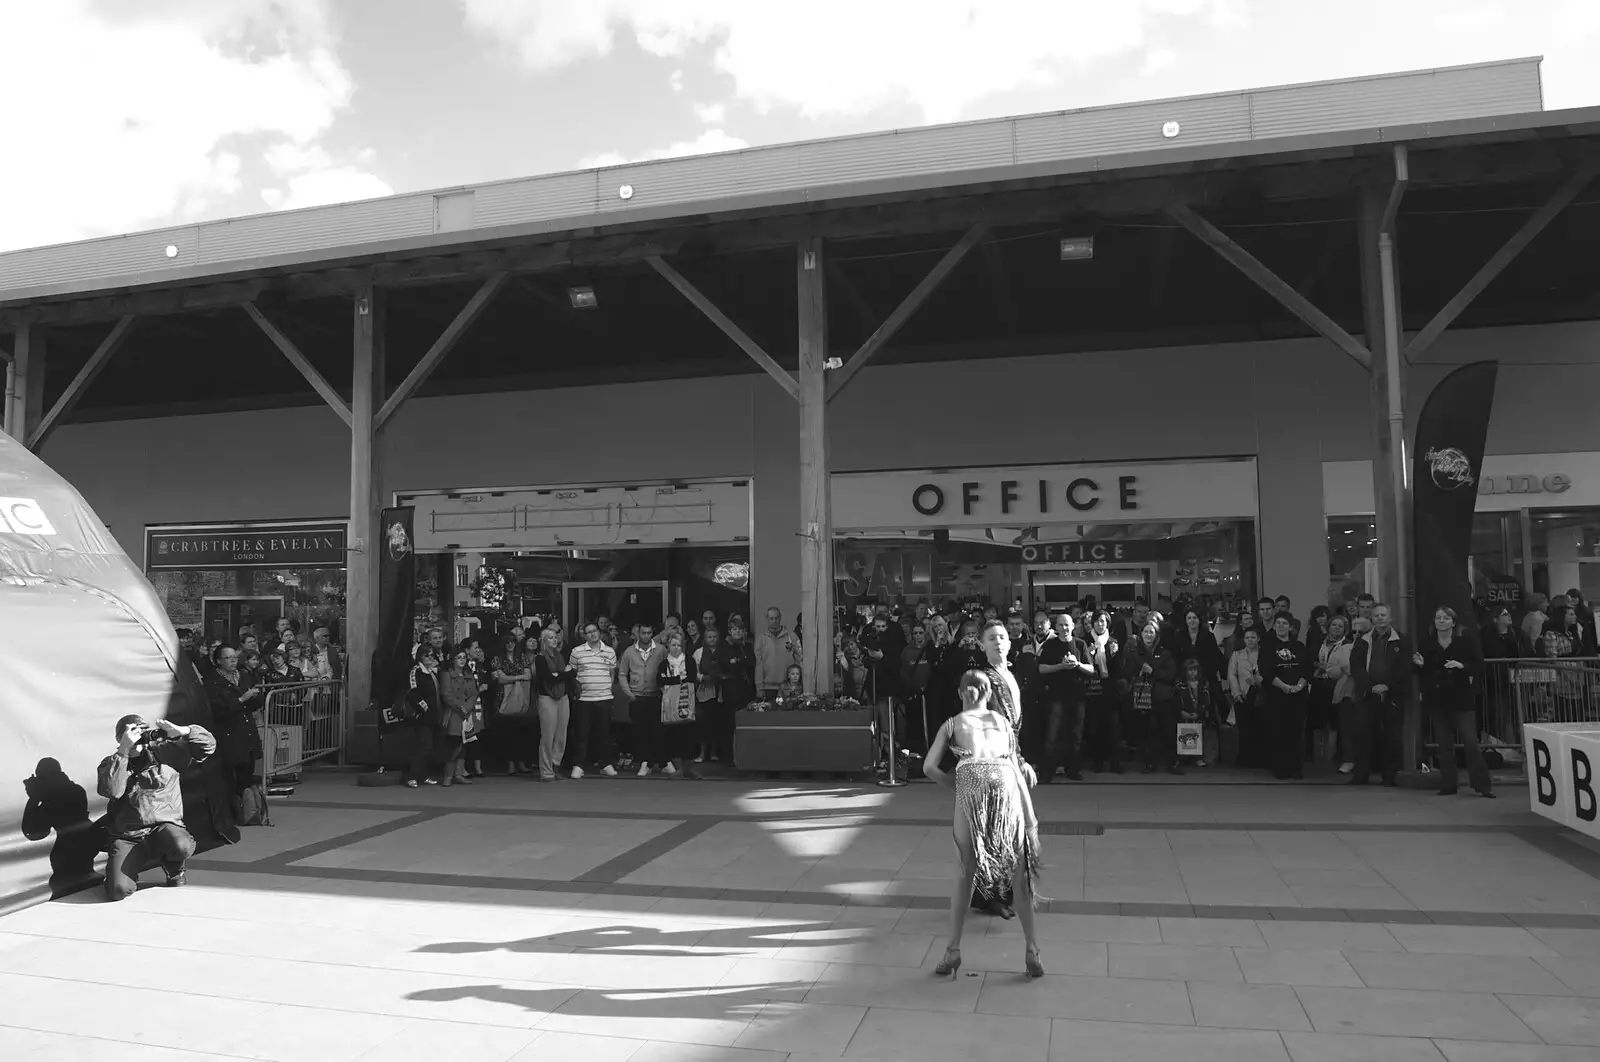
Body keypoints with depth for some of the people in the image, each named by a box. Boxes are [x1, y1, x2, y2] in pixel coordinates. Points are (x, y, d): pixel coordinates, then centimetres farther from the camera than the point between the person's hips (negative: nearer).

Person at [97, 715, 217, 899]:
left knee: (182, 846, -37)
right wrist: (123, 752, -18)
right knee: (118, 891, -22)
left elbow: (208, 744, 2)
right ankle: (129, 869, 18)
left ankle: (174, 870, 3)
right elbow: (111, 791, -16)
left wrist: (183, 731, -15)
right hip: (128, 838, 0)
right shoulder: (111, 764, 7)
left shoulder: (165, 752, 6)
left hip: (164, 826, 0)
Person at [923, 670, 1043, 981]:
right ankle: (1032, 950, 10)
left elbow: (929, 767, 12)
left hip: (971, 785, -1)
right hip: (1006, 783, 1)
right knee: (1018, 869, 11)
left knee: (965, 870, 11)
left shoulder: (952, 723, 23)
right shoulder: (1003, 719, 28)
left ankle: (953, 950, 12)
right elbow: (1014, 760, 17)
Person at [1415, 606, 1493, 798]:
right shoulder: (1425, 644, 4)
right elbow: (1420, 674, 8)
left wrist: (1462, 666, -18)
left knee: (1471, 742, -7)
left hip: (1460, 699, -2)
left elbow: (1479, 664, -2)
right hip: (1435, 700, 2)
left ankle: (1482, 785, 0)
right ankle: (1448, 785, 13)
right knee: (1444, 744, 7)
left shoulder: (1463, 643, -1)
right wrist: (1419, 664, -13)